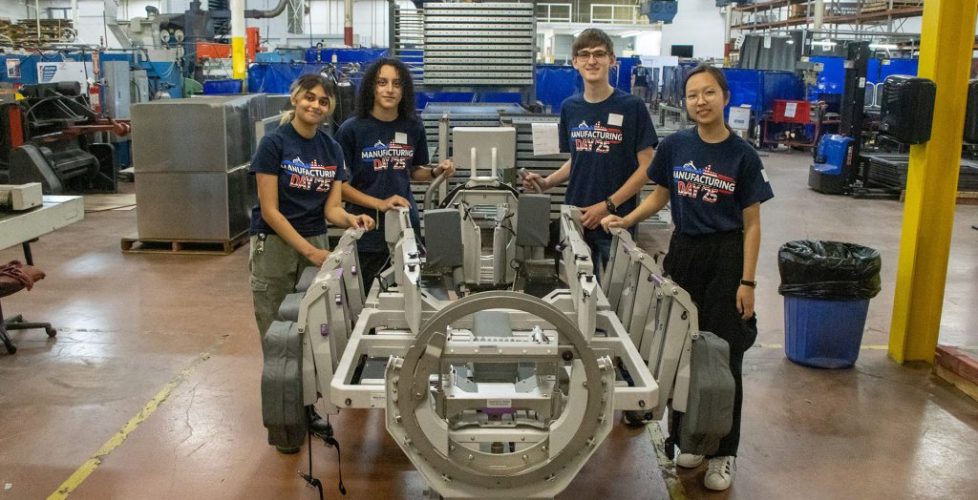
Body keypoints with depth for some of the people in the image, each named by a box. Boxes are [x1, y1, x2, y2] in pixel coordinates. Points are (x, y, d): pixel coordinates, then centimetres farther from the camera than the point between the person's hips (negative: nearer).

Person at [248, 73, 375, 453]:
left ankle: (306, 407, 24)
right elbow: (270, 210, -14)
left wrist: (351, 219, -20)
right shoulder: (274, 143, -11)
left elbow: (331, 208, 2)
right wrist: (309, 251, -19)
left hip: (316, 243, 5)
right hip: (275, 246, -5)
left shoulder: (332, 149, 5)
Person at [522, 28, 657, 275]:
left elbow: (646, 167, -7)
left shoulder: (632, 107, -7)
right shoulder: (569, 108, 6)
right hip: (577, 219, 4)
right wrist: (547, 182, -1)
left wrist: (608, 205, -15)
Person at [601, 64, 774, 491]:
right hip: (684, 252, 3)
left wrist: (747, 282, -8)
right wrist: (625, 220, -2)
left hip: (725, 259, -3)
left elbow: (751, 224, -5)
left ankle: (722, 452, 18)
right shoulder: (674, 146, -1)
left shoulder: (742, 155, -8)